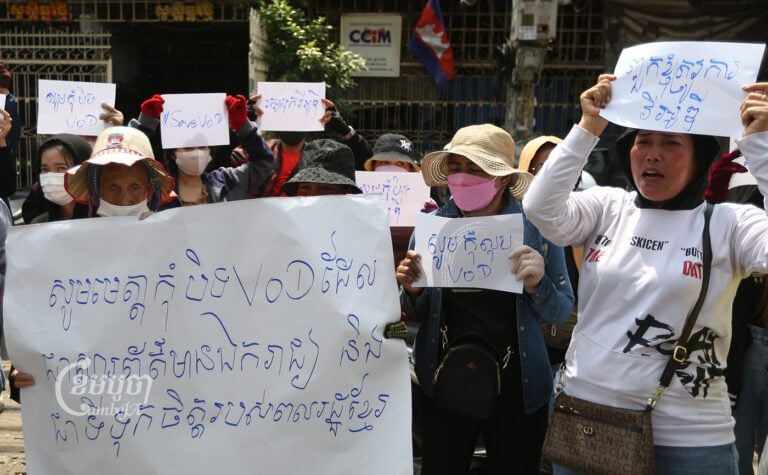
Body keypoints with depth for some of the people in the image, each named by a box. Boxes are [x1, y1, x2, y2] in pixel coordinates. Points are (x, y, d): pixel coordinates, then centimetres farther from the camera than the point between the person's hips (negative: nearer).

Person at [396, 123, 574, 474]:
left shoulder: (537, 225, -8)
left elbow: (561, 312, -2)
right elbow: (415, 314, 7)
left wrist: (537, 285, -21)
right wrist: (412, 290, -15)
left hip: (516, 384, -1)